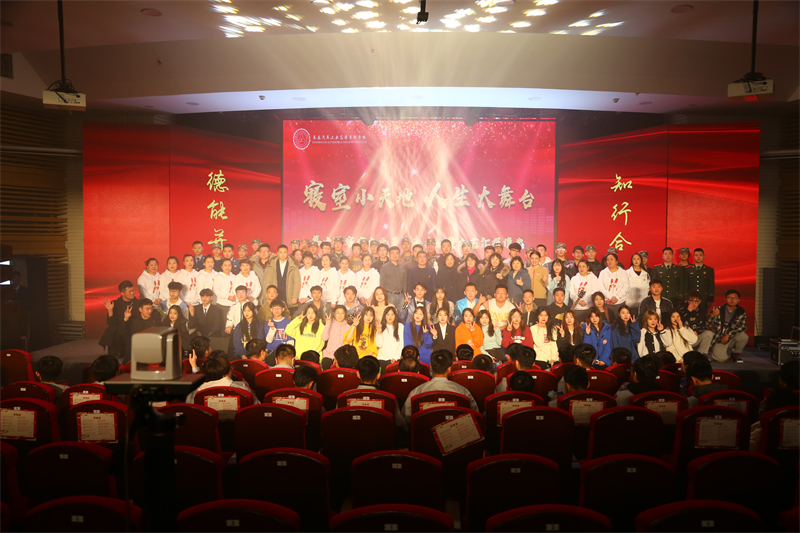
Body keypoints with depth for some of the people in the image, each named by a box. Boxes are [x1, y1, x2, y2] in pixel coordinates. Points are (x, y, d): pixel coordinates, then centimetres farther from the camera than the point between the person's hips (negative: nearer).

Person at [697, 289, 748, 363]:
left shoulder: (741, 312, 1)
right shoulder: (718, 310, -3)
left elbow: (743, 327, -11)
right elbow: (708, 325, -9)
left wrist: (728, 335, -22)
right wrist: (712, 316, -29)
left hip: (730, 340, 3)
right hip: (717, 340, -3)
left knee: (743, 336, -28)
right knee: (721, 358, -27)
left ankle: (736, 354, 1)